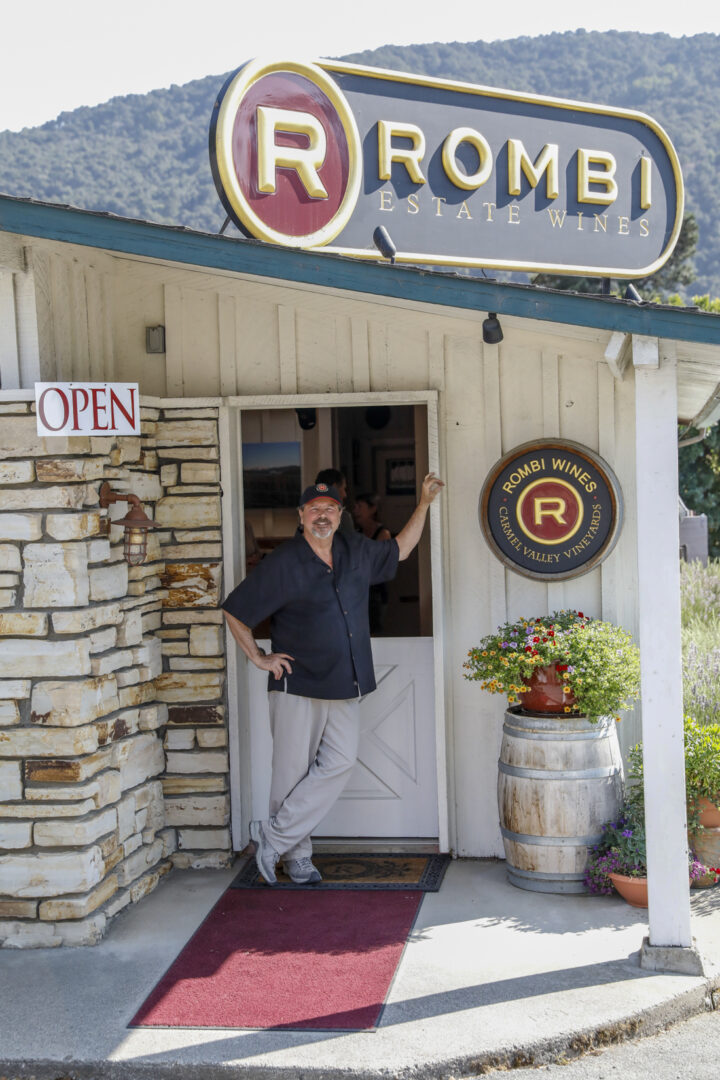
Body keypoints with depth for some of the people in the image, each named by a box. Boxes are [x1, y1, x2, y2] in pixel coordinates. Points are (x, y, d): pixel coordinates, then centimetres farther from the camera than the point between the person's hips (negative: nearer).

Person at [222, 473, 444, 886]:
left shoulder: (357, 552, 9)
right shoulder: (282, 564, -8)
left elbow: (400, 550, 27)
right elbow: (235, 610, -2)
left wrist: (424, 503, 21)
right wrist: (259, 658, -2)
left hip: (346, 688, 5)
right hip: (298, 686, -5)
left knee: (340, 763, -5)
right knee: (293, 771, 1)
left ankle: (273, 837, 4)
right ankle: (296, 855, 16)